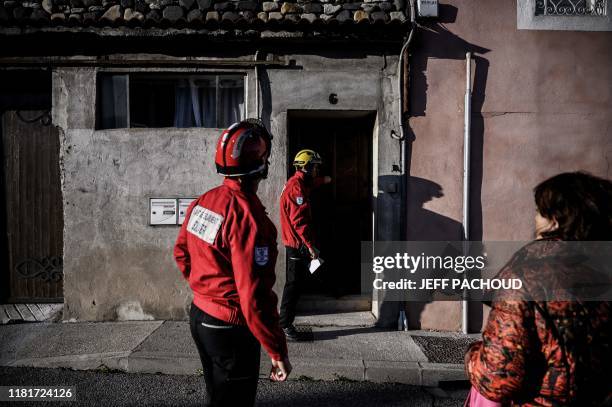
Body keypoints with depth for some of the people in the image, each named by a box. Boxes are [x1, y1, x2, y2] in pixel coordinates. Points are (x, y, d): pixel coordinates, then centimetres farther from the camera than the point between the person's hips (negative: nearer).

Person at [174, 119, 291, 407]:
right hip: (231, 329, -8)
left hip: (199, 316, 8)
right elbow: (254, 295, -28)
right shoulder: (247, 215, -27)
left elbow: (181, 253, 13)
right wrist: (278, 352, -20)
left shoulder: (202, 202, -1)